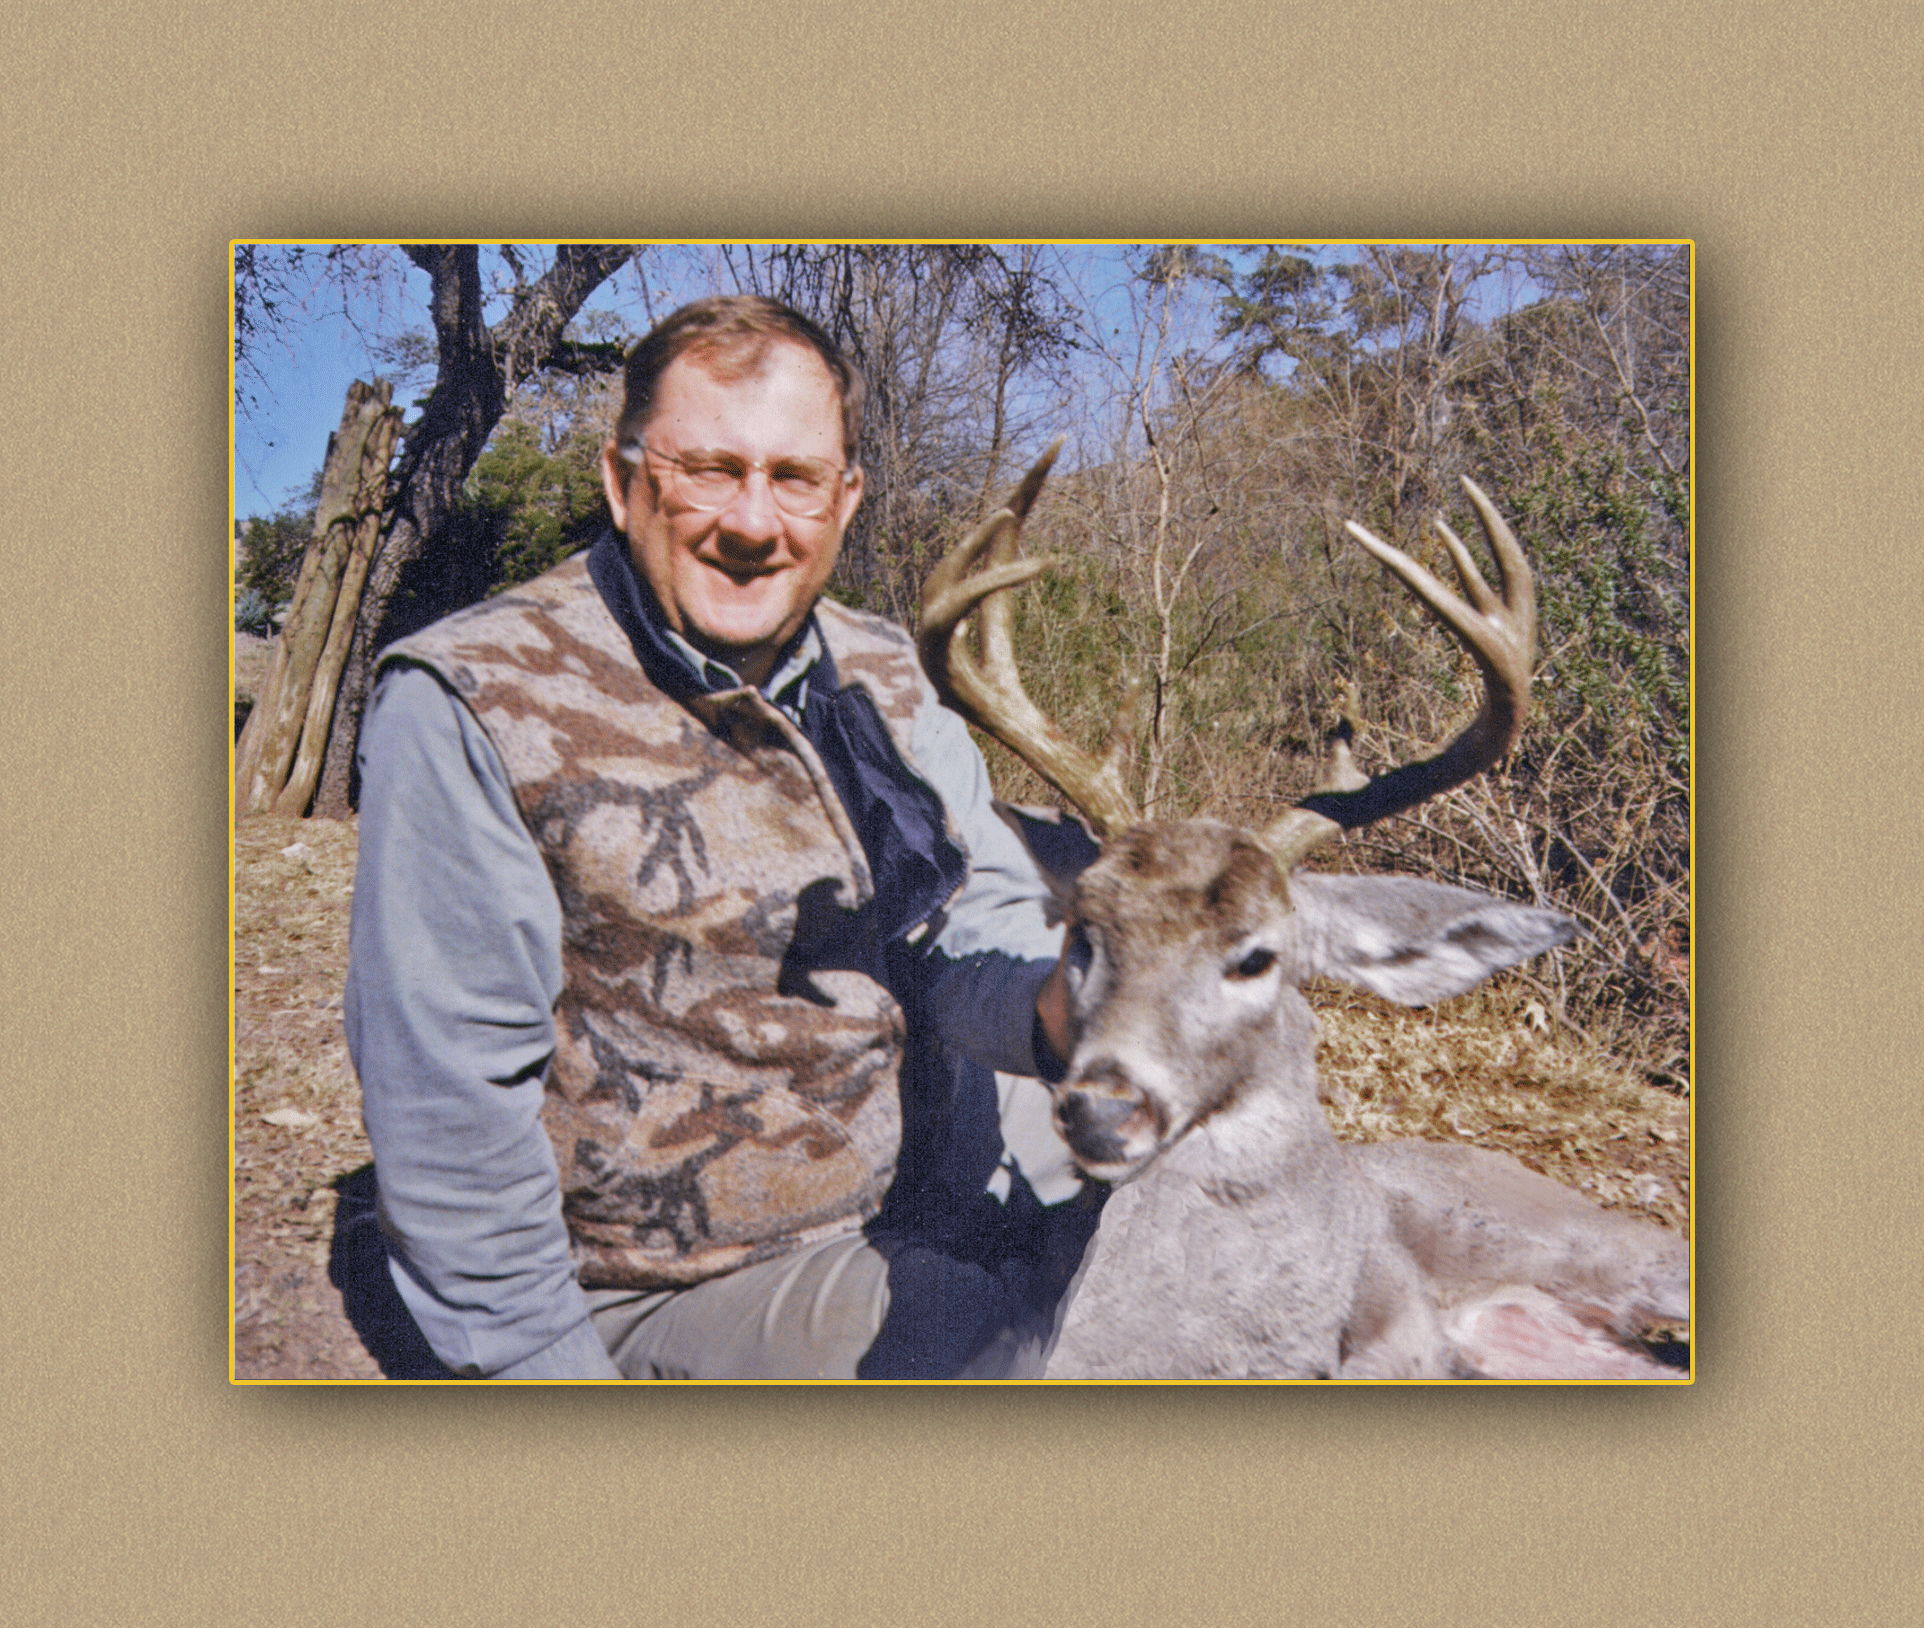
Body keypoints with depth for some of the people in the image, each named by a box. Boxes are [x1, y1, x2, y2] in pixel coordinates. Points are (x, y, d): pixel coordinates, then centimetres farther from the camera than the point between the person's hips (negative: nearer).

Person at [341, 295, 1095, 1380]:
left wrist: (1050, 998, -30)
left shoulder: (880, 674, 1)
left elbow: (972, 916, -7)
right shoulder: (470, 708, -19)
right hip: (677, 1278, -6)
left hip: (920, 1148, 7)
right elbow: (450, 1095, -18)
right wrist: (543, 1367, -17)